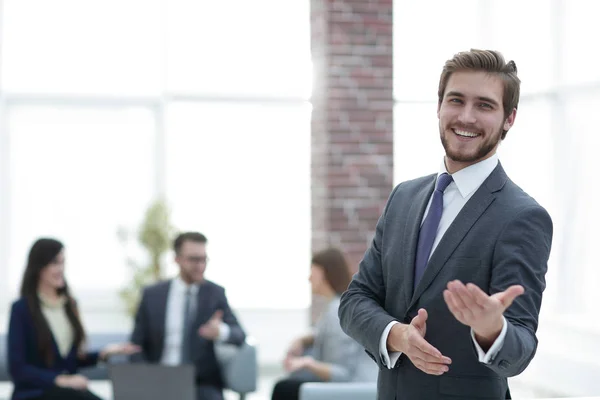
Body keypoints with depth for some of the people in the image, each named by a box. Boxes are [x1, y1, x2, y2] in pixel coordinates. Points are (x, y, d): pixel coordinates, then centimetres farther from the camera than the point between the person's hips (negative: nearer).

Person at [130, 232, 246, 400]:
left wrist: (221, 331, -27)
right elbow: (137, 345, 8)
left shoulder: (215, 293, 6)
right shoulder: (152, 294, 6)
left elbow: (239, 336, -3)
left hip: (203, 386, 0)